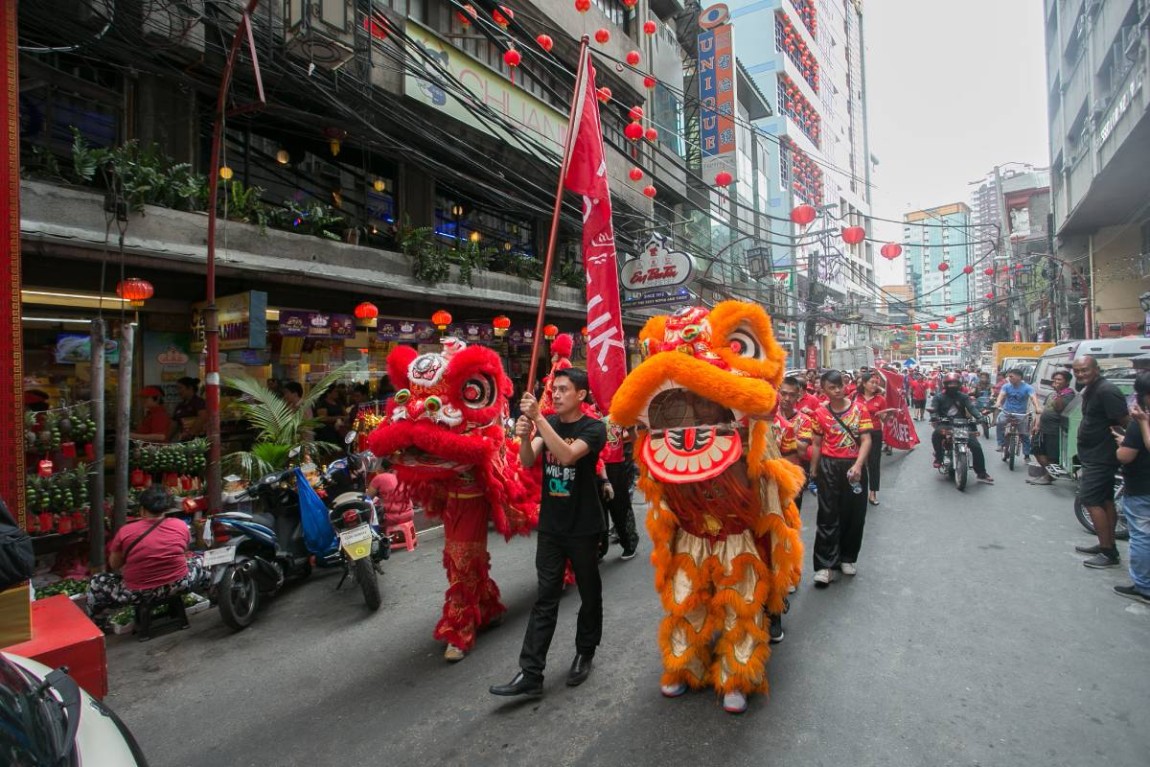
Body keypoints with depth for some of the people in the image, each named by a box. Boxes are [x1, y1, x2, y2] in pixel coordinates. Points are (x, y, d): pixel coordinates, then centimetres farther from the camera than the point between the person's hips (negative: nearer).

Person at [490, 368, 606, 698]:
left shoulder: (594, 428, -11)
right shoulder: (548, 424, 5)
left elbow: (567, 455, -29)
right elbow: (528, 461, -9)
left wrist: (538, 418, -33)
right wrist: (524, 437, -30)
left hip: (584, 527, -3)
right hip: (550, 525, 4)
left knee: (588, 594, 13)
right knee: (545, 599, 5)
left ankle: (584, 654, 33)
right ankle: (530, 673, 8)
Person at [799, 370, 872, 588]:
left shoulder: (859, 409, -2)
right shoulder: (820, 414, -2)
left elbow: (866, 440, -6)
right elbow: (816, 444, 4)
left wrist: (858, 465, -18)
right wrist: (813, 471, 5)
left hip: (854, 466, 1)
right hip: (829, 467, -1)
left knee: (854, 514, 10)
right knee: (828, 515, 0)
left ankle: (847, 558, 29)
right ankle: (824, 565, 4)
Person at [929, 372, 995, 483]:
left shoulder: (963, 397, 10)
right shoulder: (939, 397, 5)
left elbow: (971, 407, -5)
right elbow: (933, 409, -7)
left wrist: (978, 416, -25)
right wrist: (935, 416, -30)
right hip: (945, 424, -2)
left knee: (976, 446, -11)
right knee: (936, 433, -38)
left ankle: (981, 473, 1)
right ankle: (939, 456, -15)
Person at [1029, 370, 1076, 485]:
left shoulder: (1068, 394, -9)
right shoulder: (1051, 394, 18)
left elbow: (1059, 408, -24)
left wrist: (1058, 392, -30)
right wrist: (1038, 424, 14)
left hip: (1055, 430, -9)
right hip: (1044, 428, 9)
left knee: (1052, 456, -1)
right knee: (1038, 451, 14)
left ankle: (1048, 477, 9)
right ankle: (1046, 473, 26)